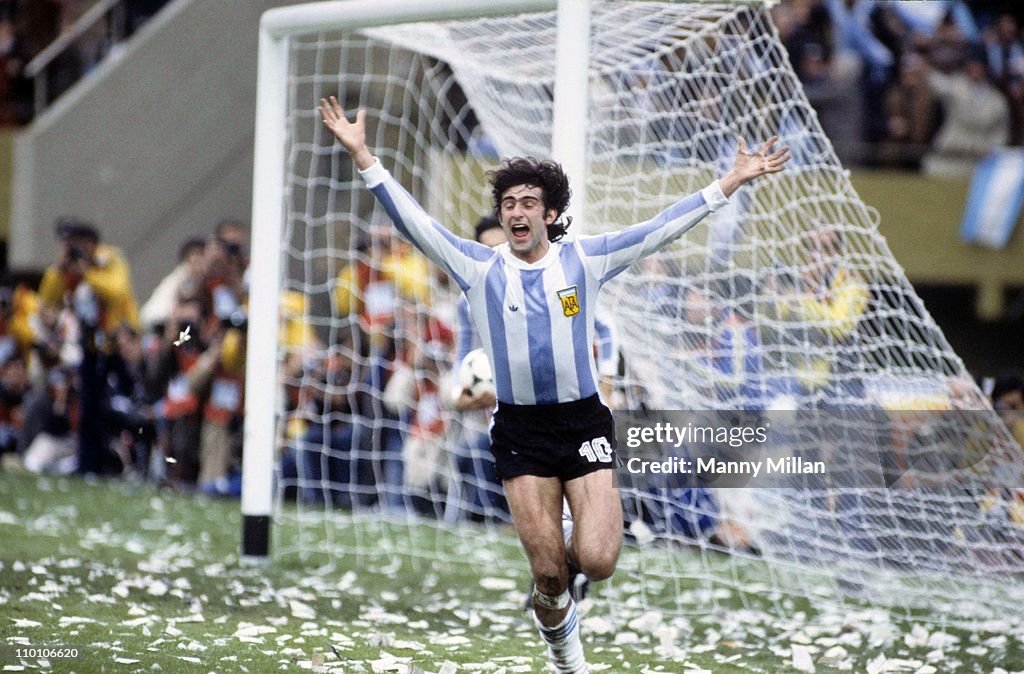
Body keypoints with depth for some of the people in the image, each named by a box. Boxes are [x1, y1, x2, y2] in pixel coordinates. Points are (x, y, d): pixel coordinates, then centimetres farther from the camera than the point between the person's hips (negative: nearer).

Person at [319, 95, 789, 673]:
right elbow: (412, 219, -2)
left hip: (585, 423, 0)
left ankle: (577, 544, 25)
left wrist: (733, 181, -3)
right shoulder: (480, 267, 2)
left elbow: (662, 228, 1)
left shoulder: (586, 259, 2)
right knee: (549, 572, -3)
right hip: (520, 431, 0)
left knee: (597, 562, -13)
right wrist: (362, 156, -10)